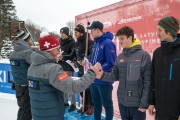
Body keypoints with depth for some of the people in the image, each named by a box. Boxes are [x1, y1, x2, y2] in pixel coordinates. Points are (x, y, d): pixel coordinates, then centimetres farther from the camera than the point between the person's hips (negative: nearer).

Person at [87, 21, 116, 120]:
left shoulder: (108, 43, -17)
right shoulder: (96, 43, 9)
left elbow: (111, 63, -22)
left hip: (104, 81, -8)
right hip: (94, 80, 9)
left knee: (107, 104, 8)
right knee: (96, 103, 21)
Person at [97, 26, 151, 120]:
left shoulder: (143, 55, -10)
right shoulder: (120, 57, 6)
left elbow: (147, 82, -11)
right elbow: (116, 76, 5)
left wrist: (144, 103, -13)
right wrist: (103, 75, -14)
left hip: (137, 102, -5)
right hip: (122, 101, 5)